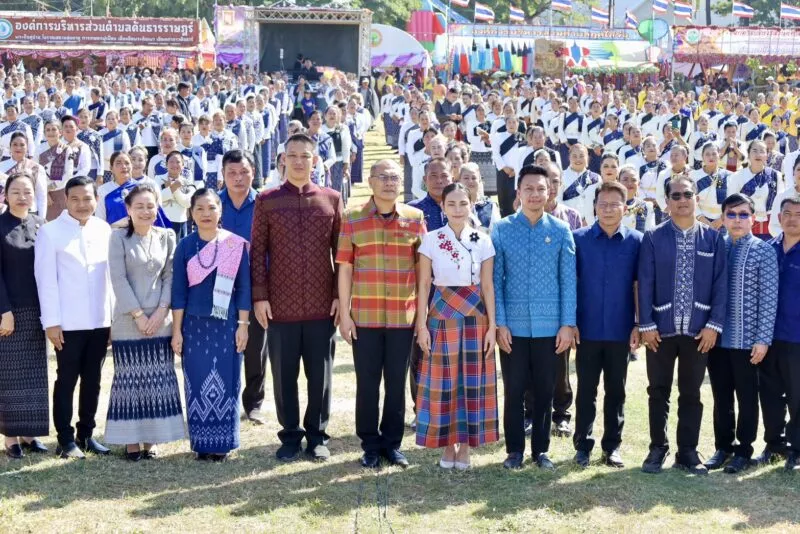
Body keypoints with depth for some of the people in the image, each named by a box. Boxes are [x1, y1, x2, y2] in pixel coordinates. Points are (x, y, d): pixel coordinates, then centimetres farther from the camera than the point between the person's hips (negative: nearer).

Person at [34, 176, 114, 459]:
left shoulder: (104, 230, 6)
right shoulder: (50, 232, -6)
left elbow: (111, 274, 9)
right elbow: (46, 280, -7)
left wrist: (115, 314, 7)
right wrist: (51, 321, -11)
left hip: (100, 320, 4)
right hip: (68, 323, -4)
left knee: (92, 380, 11)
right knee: (67, 380, 4)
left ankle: (86, 434, 23)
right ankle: (66, 439, 12)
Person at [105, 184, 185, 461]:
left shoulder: (167, 237, 7)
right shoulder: (119, 237, -2)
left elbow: (170, 277, 4)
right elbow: (118, 279, -8)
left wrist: (161, 311, -8)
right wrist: (138, 315, -12)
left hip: (159, 321, 3)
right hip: (128, 321, -3)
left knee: (159, 380, 4)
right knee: (130, 380, 0)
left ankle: (150, 439, 11)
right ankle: (131, 441, 6)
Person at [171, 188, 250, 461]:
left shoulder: (238, 246, 0)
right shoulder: (185, 246, 1)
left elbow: (244, 288, 1)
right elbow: (178, 291, 2)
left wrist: (243, 325, -3)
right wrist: (176, 330, -1)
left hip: (226, 325, 0)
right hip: (194, 325, 0)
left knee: (225, 382, 2)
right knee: (197, 383, 3)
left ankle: (221, 443, 13)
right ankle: (201, 442, 13)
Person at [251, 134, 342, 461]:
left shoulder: (332, 199, 5)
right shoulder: (267, 201, 4)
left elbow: (341, 251, 6)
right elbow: (258, 251, 2)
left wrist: (340, 295, 0)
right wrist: (260, 296, -5)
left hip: (322, 305, 0)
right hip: (280, 306, 0)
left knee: (320, 374, 7)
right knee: (284, 375, 7)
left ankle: (317, 436, 20)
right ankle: (290, 436, 19)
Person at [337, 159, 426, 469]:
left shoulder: (415, 218, 4)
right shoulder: (352, 219, 1)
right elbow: (344, 268, 2)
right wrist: (344, 313, -2)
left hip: (404, 316, 1)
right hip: (364, 315, -1)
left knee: (397, 383, 8)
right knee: (367, 383, 5)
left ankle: (392, 443, 20)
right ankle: (370, 445, 17)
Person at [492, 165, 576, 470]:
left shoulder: (560, 231, 2)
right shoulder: (501, 230, 0)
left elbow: (568, 280, 1)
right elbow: (495, 280, -1)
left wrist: (567, 324, -4)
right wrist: (499, 323, -7)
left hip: (549, 326, 1)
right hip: (513, 326, -1)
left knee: (545, 391, 9)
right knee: (514, 390, 6)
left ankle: (541, 450, 21)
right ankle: (514, 450, 18)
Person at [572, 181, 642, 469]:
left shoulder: (636, 241, 0)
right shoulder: (578, 238, -1)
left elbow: (640, 286, 3)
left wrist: (639, 324, -1)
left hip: (620, 330, 1)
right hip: (587, 329, -1)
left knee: (616, 391, 9)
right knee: (586, 390, 6)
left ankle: (612, 446, 18)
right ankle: (583, 445, 15)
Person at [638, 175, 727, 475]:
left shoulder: (713, 239, 3)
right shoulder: (653, 239, -1)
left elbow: (720, 284, 1)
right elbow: (645, 283, -3)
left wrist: (714, 324, -6)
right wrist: (646, 324, -8)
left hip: (698, 330, 1)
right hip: (661, 329, -1)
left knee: (691, 393, 8)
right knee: (659, 392, 8)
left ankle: (687, 451, 17)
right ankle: (658, 449, 19)